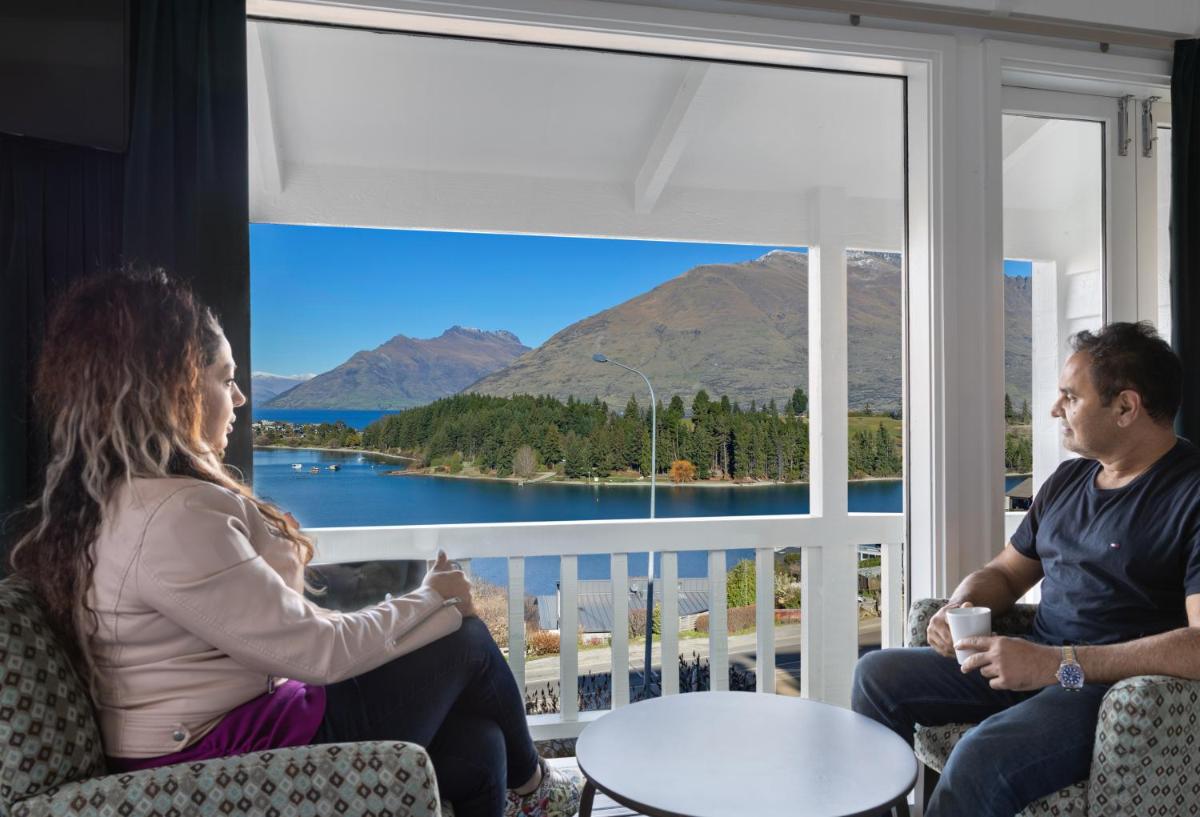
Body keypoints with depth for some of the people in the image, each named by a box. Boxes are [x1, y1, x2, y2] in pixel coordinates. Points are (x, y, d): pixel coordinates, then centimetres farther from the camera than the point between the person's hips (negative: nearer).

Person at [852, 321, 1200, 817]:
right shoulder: (1068, 479, 13)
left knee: (982, 759, -34)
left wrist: (1060, 664, -27)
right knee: (878, 674, -1)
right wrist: (960, 607, -2)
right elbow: (1005, 572, 20)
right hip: (1038, 664, 8)